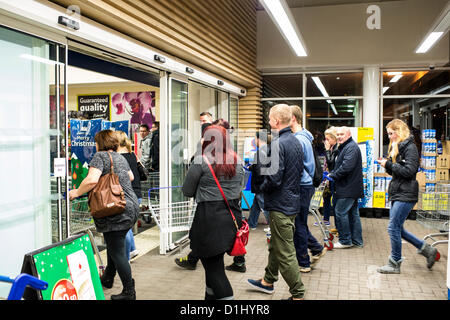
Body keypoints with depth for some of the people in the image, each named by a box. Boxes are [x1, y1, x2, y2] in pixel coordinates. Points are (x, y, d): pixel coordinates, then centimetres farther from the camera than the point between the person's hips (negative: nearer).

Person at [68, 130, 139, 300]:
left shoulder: (100, 156, -7)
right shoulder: (120, 157, 17)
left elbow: (92, 180, -21)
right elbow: (131, 177, 32)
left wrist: (76, 193, -6)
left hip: (116, 212, -9)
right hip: (132, 207, 9)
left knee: (117, 252, 0)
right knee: (114, 245, 24)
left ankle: (129, 292, 7)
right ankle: (108, 278, 40)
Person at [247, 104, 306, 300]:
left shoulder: (278, 144, -21)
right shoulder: (296, 142, 10)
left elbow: (274, 178, -25)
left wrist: (261, 187, -7)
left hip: (281, 204, -10)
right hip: (292, 201, 10)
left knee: (285, 251, -1)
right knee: (275, 245, 23)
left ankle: (298, 293, 9)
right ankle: (268, 281, 38)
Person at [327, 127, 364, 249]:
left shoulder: (351, 147, -16)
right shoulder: (345, 147, 19)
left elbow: (346, 167, -25)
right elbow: (340, 166, 23)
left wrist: (332, 176, -16)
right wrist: (332, 174, 7)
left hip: (348, 188, -11)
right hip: (352, 187, 11)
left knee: (340, 212, -6)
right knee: (353, 213, 13)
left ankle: (345, 241, 3)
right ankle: (357, 241, 20)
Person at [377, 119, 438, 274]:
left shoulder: (410, 147, -11)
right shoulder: (396, 147, 17)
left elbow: (409, 171, -20)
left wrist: (389, 165, -16)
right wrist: (387, 164, 1)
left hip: (406, 195, -10)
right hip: (397, 193, 10)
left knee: (393, 228, -7)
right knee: (397, 228, 12)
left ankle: (394, 264, 6)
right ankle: (427, 250, 25)